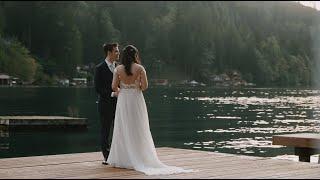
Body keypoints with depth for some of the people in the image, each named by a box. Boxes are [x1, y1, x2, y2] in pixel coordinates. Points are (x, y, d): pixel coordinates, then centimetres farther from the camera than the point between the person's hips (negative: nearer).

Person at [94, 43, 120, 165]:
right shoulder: (100, 68, -5)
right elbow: (97, 88, -10)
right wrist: (112, 94, -18)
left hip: (118, 103, 5)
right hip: (106, 104, -4)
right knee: (105, 132, 3)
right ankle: (107, 157, 10)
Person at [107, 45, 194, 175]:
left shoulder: (118, 69, -1)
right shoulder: (140, 68, -5)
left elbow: (114, 87, -5)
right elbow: (145, 86, -9)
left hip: (123, 101, 1)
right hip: (136, 101, -1)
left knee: (123, 131, 8)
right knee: (138, 131, 5)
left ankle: (122, 159, 10)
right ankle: (139, 159, 5)